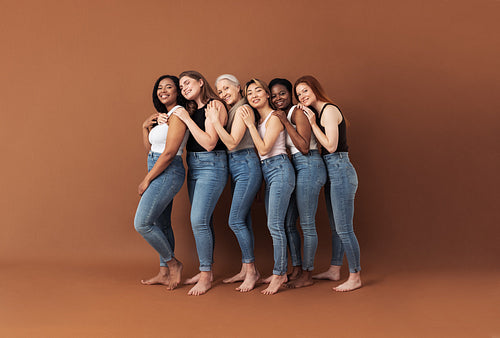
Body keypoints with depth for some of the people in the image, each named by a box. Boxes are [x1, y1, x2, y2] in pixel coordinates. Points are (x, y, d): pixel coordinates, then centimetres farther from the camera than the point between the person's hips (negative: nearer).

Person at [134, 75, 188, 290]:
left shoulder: (178, 113, -13)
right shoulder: (162, 115, 18)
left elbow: (169, 152, -19)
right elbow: (149, 147, 18)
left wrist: (147, 179, -14)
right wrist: (146, 126, 1)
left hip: (168, 173, -10)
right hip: (160, 174, 10)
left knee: (142, 223, -12)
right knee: (162, 224, 12)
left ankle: (173, 263, 2)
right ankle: (164, 273, 20)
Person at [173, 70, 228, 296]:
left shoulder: (215, 106, -9)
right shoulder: (192, 110, 15)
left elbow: (209, 143, -17)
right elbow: (187, 142, 16)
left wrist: (187, 120, -14)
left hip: (212, 166, -8)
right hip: (193, 167, 8)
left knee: (199, 220, -13)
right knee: (203, 220, 11)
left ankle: (206, 277, -5)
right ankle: (206, 271, 19)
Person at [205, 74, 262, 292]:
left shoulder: (242, 110, -11)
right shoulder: (230, 111, 16)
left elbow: (232, 143, -18)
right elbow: (227, 143, 13)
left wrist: (215, 121, -21)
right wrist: (215, 120, 4)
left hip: (246, 166, -9)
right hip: (235, 168, 9)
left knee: (236, 221, -10)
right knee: (243, 221, 11)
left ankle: (251, 270, -1)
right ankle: (246, 270, 19)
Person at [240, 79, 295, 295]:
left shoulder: (274, 117, -7)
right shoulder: (258, 120, 17)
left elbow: (264, 149, -14)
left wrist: (250, 125, -10)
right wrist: (251, 123, 12)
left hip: (279, 169, -9)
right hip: (267, 172, 9)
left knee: (275, 224, -11)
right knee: (274, 225, 10)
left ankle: (278, 275, -5)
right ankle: (282, 272, 17)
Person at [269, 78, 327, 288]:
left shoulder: (298, 112, -10)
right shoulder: (278, 116, 16)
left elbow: (304, 147, -18)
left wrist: (285, 122, -18)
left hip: (309, 167, -10)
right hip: (295, 168, 10)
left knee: (307, 224, -3)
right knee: (287, 222, 11)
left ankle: (307, 275, 6)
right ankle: (296, 269, 22)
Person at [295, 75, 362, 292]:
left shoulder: (329, 110, -12)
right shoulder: (318, 113, 16)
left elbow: (331, 145, -18)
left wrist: (312, 124, -12)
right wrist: (306, 119, 8)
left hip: (340, 171, -10)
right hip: (331, 173, 10)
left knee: (344, 229, -6)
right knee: (335, 227, 17)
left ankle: (355, 277, 3)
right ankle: (334, 270, 27)